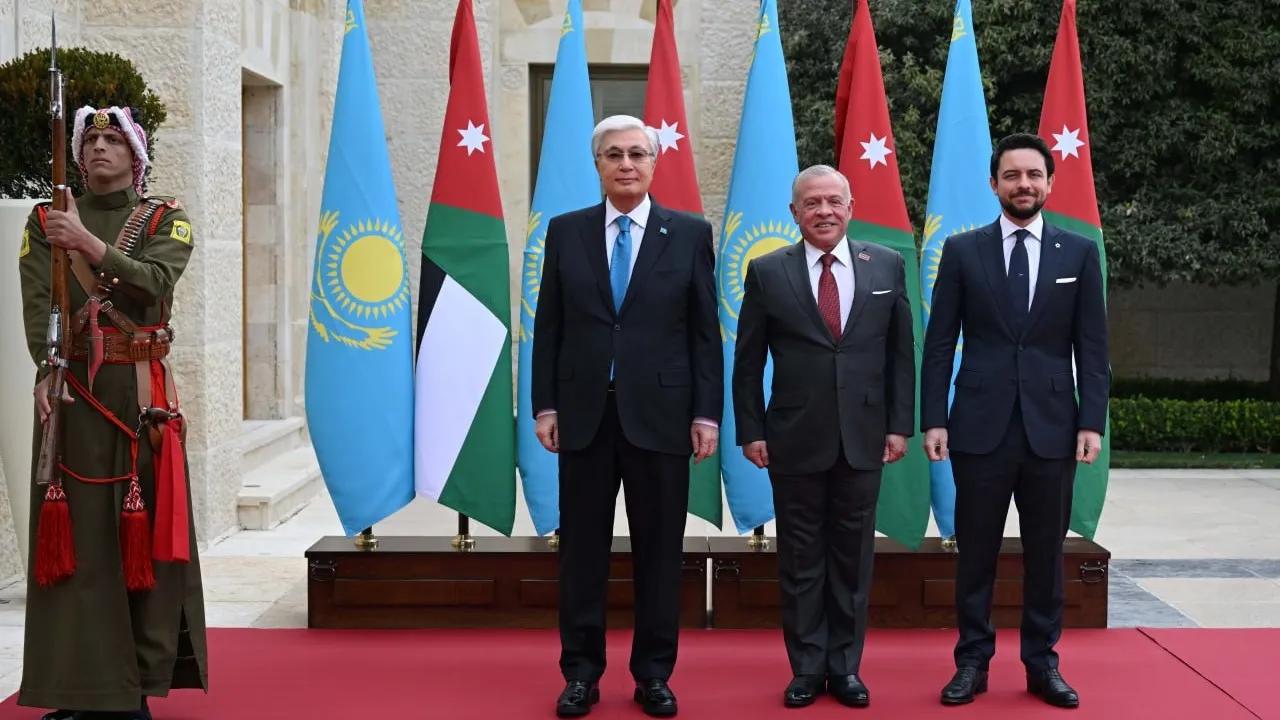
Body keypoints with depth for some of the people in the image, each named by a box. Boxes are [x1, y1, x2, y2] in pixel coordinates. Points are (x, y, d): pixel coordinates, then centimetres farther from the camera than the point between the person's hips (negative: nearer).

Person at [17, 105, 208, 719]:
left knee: (144, 526, -3)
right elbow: (37, 301, -3)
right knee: (77, 528, -2)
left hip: (140, 390, -1)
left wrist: (90, 245, -23)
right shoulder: (46, 220, 13)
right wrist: (45, 370, -19)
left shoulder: (165, 219, 10)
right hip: (71, 387, 1)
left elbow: (156, 281, -11)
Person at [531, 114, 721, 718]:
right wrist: (544, 405, 1)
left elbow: (706, 331, 2)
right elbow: (548, 326, 7)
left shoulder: (690, 233, 3)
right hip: (584, 415, 1)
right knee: (582, 550, 7)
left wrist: (707, 413, -4)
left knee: (659, 551, 6)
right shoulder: (566, 232, 7)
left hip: (659, 414, -1)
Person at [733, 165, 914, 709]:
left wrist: (900, 424, 1)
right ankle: (807, 668, 18)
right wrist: (750, 431, -2)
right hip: (795, 439, -1)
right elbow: (748, 362, 2)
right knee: (801, 559, 7)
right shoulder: (767, 272, 0)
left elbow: (901, 353, 6)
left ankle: (845, 666, 21)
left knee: (853, 557, 9)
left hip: (863, 438, 1)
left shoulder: (887, 266, 4)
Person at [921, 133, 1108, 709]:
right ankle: (973, 661, 16)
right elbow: (939, 344, 2)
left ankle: (1042, 663, 19)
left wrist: (1092, 422, -4)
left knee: (1046, 551, 8)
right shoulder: (962, 251, 4)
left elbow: (1092, 348, 4)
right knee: (975, 551, 6)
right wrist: (933, 419, -5)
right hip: (981, 426, -1)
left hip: (1052, 428, 1)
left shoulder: (1079, 253, 6)